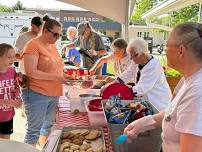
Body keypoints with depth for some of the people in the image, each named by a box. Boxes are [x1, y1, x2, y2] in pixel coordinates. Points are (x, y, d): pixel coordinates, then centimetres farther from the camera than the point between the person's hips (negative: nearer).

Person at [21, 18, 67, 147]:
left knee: (48, 125, 19)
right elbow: (30, 72, -21)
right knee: (34, 129, 2)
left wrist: (63, 75, 3)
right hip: (37, 94, -8)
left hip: (53, 94, 8)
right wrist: (56, 77, -23)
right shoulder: (33, 45, -12)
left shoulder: (53, 46, 12)